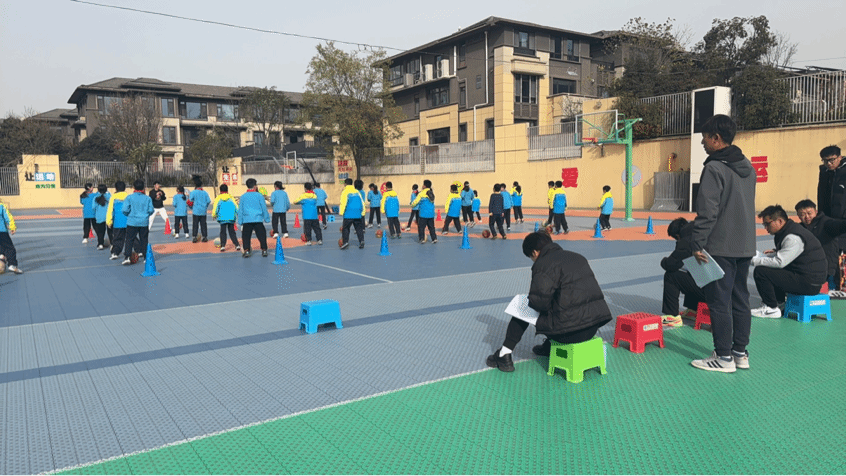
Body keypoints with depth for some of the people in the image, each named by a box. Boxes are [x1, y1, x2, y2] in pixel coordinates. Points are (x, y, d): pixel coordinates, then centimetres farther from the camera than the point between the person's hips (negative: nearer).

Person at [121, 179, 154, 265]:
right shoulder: (147, 198, -1)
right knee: (143, 239, 12)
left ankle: (127, 257, -3)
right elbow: (151, 210, -1)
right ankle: (142, 253, 15)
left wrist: (128, 215, 13)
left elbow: (125, 210, -8)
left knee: (130, 239, 3)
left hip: (132, 222, -1)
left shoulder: (129, 197, -6)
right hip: (144, 222, 1)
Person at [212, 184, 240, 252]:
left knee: (223, 232, 8)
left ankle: (223, 246, -2)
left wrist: (214, 216, 16)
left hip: (222, 218, -1)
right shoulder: (231, 198, 5)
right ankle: (237, 245, 2)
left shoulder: (218, 198, 1)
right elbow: (236, 207, 4)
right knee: (232, 232, 10)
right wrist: (239, 216, 14)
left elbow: (215, 209, -1)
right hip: (231, 218, 2)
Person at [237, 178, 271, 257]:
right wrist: (267, 218, 14)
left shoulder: (243, 196, 4)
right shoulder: (259, 196, 0)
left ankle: (246, 250, -2)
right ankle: (264, 250, 7)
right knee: (262, 235, 7)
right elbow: (264, 208, 5)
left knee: (246, 236, 6)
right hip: (258, 219, -1)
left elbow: (240, 210, 7)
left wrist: (240, 221, 13)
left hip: (246, 220, 1)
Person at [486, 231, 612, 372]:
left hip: (571, 331, -8)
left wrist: (530, 303, 5)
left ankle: (504, 355, 19)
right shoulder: (577, 257, 16)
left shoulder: (543, 264, -9)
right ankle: (549, 345, 49)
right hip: (595, 325, 8)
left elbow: (539, 301, -18)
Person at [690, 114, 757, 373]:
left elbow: (707, 212, -19)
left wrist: (698, 244, -14)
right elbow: (748, 207, 19)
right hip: (745, 246, 9)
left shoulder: (714, 168, -15)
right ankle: (740, 352, 22)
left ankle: (723, 357, 4)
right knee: (740, 300, 14)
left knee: (719, 302, -2)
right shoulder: (748, 167, 13)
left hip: (720, 247, -9)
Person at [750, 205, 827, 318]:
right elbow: (783, 256, 20)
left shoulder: (793, 238, -19)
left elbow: (779, 262, -25)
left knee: (760, 272, -16)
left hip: (809, 284, -10)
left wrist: (754, 260, -15)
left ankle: (771, 308, -5)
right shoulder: (787, 232, 11)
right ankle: (779, 303, 23)